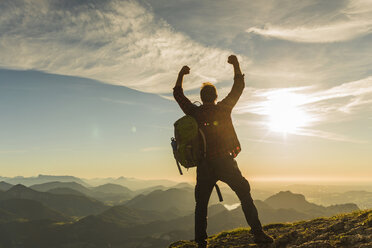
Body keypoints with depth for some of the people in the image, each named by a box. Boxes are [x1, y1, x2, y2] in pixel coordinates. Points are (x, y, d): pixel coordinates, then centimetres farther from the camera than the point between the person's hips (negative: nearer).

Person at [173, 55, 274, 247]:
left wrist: (180, 75, 25)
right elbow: (239, 87, 9)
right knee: (245, 196, 8)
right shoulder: (223, 109, -1)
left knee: (201, 204, 11)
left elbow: (178, 95, 18)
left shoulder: (194, 113, 3)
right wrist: (236, 64, 16)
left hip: (204, 166, 2)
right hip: (225, 162, -2)